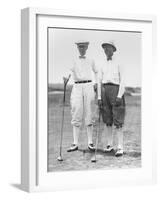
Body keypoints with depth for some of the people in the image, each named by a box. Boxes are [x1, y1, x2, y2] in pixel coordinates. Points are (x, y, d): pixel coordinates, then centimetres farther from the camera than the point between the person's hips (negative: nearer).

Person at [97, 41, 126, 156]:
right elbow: (100, 82, 15)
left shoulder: (118, 64, 2)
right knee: (107, 120, 5)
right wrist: (99, 98, 6)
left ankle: (120, 147, -10)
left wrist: (119, 96, -14)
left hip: (115, 90, -5)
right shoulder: (103, 66, 16)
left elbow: (122, 81, -3)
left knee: (117, 121, -9)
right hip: (104, 90, 5)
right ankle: (110, 145, 12)